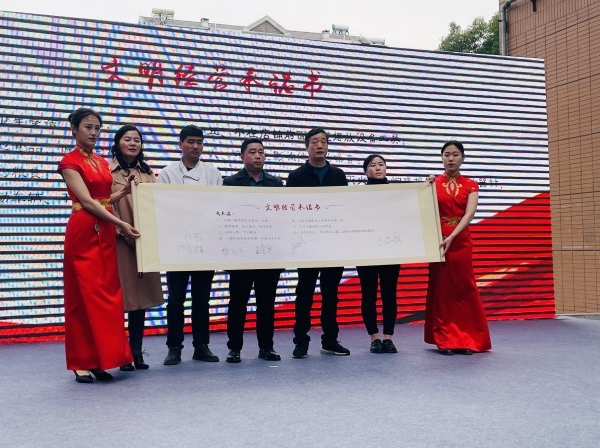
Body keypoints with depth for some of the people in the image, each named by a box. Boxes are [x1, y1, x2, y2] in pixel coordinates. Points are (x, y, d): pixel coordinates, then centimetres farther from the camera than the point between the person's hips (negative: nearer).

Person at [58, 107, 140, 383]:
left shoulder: (102, 163, 16)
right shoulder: (69, 162, -5)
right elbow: (87, 201, -15)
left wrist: (125, 191, -2)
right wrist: (121, 224, -20)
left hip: (106, 233, 7)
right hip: (83, 232, -7)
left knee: (108, 295, 4)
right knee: (83, 295, -3)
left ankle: (100, 359, 11)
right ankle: (81, 362, 5)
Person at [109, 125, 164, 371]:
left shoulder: (148, 173, 17)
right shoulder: (108, 172, 0)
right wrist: (123, 231, -18)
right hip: (119, 241, -5)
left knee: (142, 296, 7)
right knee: (120, 297, -2)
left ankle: (137, 352, 16)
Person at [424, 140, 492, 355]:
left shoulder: (470, 185, 4)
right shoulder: (434, 183, 4)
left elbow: (469, 213, -12)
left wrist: (452, 237, -25)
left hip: (461, 240, 1)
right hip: (438, 240, 0)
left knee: (464, 288, 2)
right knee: (441, 288, 3)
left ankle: (466, 339, 11)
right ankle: (444, 340, 10)